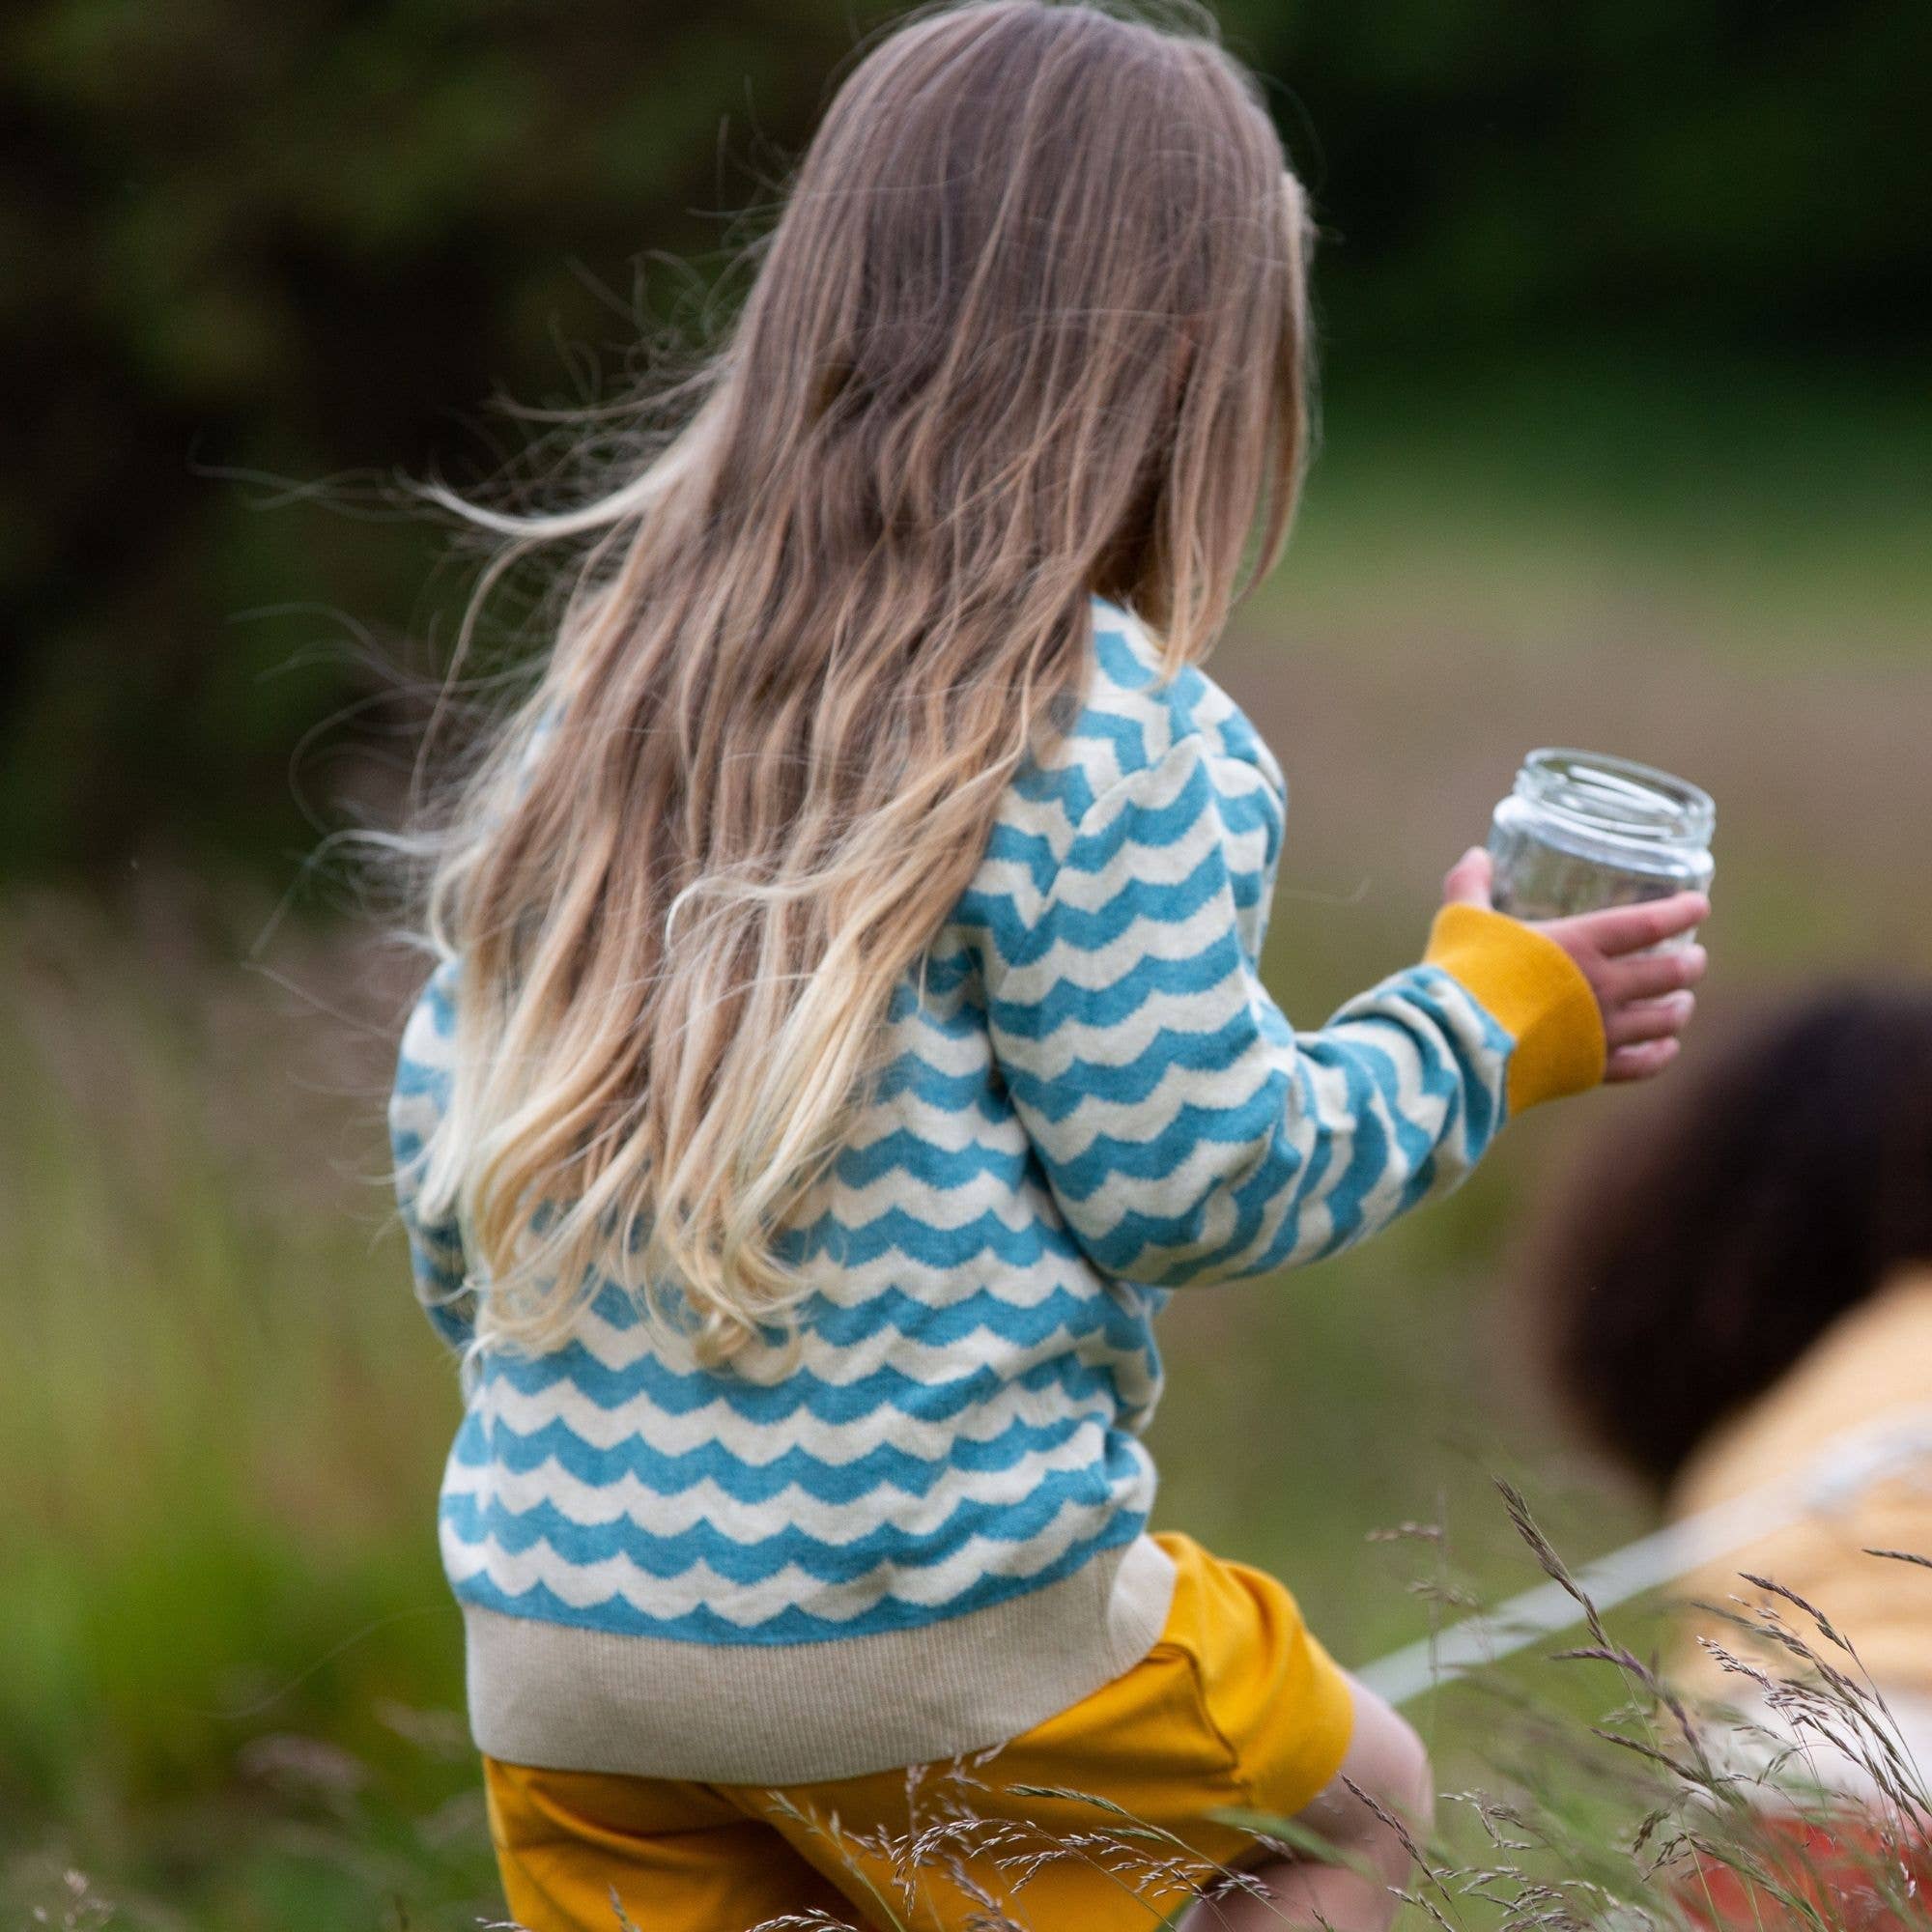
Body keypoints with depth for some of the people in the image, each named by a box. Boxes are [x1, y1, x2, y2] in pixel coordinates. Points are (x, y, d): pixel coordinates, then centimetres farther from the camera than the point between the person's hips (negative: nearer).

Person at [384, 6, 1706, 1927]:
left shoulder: (614, 686, 8)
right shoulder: (1098, 734, -12)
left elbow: (443, 1123, 12)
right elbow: (1193, 1175, -9)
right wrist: (1483, 1026, 7)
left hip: (543, 1615, 5)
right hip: (919, 1612, -5)